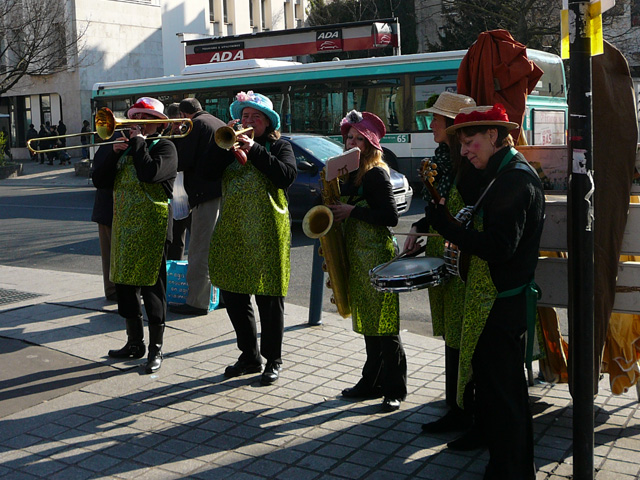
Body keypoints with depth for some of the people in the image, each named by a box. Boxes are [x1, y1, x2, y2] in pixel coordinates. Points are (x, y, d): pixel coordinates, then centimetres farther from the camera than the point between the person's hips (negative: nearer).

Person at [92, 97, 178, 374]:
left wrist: (139, 142, -12)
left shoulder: (164, 147, -3)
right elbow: (99, 181, 9)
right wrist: (115, 154, -3)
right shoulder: (125, 147, 17)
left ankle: (155, 349, 7)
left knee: (152, 287, -3)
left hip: (151, 228, -7)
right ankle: (134, 343, 27)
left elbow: (149, 173, -24)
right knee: (124, 285, 12)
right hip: (123, 227, 7)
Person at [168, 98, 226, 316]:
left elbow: (183, 162, -13)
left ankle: (197, 301, -3)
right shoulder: (220, 124, 19)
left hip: (206, 193, -9)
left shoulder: (196, 125, -6)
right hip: (223, 191, 9)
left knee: (200, 251, -5)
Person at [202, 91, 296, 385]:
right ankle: (249, 357, 27)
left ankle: (273, 361, 16)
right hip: (232, 233, 5)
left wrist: (253, 149, -17)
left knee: (269, 300, 0)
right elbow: (208, 173, -1)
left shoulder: (279, 147, 3)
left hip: (267, 233, -5)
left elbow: (287, 175, -16)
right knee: (233, 297, 11)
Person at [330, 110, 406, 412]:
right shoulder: (351, 174, 14)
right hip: (357, 256, 8)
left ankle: (395, 390, 6)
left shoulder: (377, 174, -11)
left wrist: (352, 211, -18)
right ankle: (372, 382, 22)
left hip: (378, 256, -8)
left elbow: (391, 217, -18)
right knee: (367, 324, 13)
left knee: (384, 325, -3)